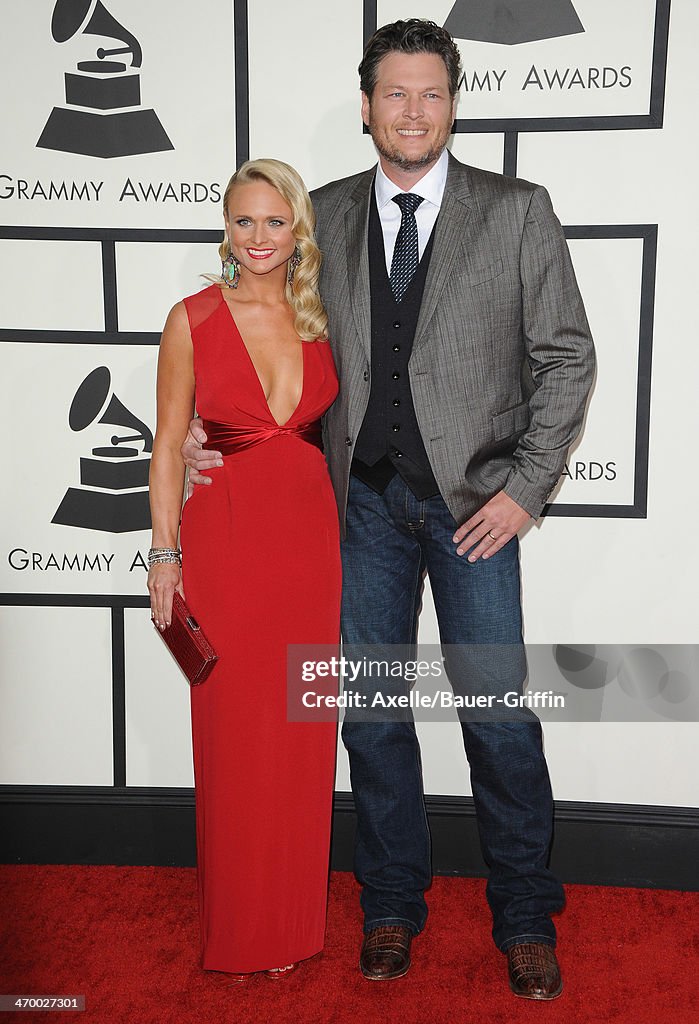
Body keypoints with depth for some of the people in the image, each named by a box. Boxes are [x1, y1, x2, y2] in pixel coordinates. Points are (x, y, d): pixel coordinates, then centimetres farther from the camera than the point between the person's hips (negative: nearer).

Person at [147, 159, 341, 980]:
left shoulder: (322, 319, 5)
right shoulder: (193, 319, -4)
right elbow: (168, 445, -2)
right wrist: (165, 554, -5)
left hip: (310, 538, 3)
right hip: (225, 539, -3)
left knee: (300, 734, 10)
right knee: (232, 734, 6)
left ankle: (293, 919, 29)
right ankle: (238, 926, 26)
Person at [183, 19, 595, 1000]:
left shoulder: (517, 211, 0)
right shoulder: (326, 215, 7)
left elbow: (566, 356, 0)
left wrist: (526, 488, -7)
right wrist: (211, 423, 1)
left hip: (474, 501, -2)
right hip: (366, 499, 3)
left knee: (499, 714, 3)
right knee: (370, 710, 10)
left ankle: (525, 917, 25)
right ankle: (392, 901, 30)